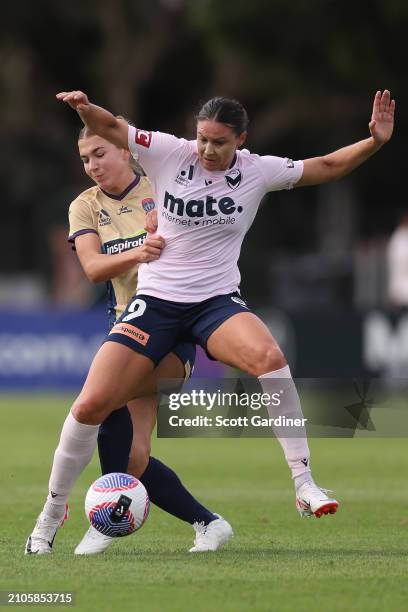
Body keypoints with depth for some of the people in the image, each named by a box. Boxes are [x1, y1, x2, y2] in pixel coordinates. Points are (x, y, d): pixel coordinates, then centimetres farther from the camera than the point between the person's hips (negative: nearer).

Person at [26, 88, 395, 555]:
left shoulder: (258, 170, -2)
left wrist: (374, 142, -8)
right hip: (155, 301, 0)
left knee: (269, 357, -34)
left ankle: (304, 485, -29)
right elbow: (111, 128, -1)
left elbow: (327, 167, 6)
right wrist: (85, 108, -23)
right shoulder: (170, 153, -5)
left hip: (217, 302, 0)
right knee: (90, 406, -12)